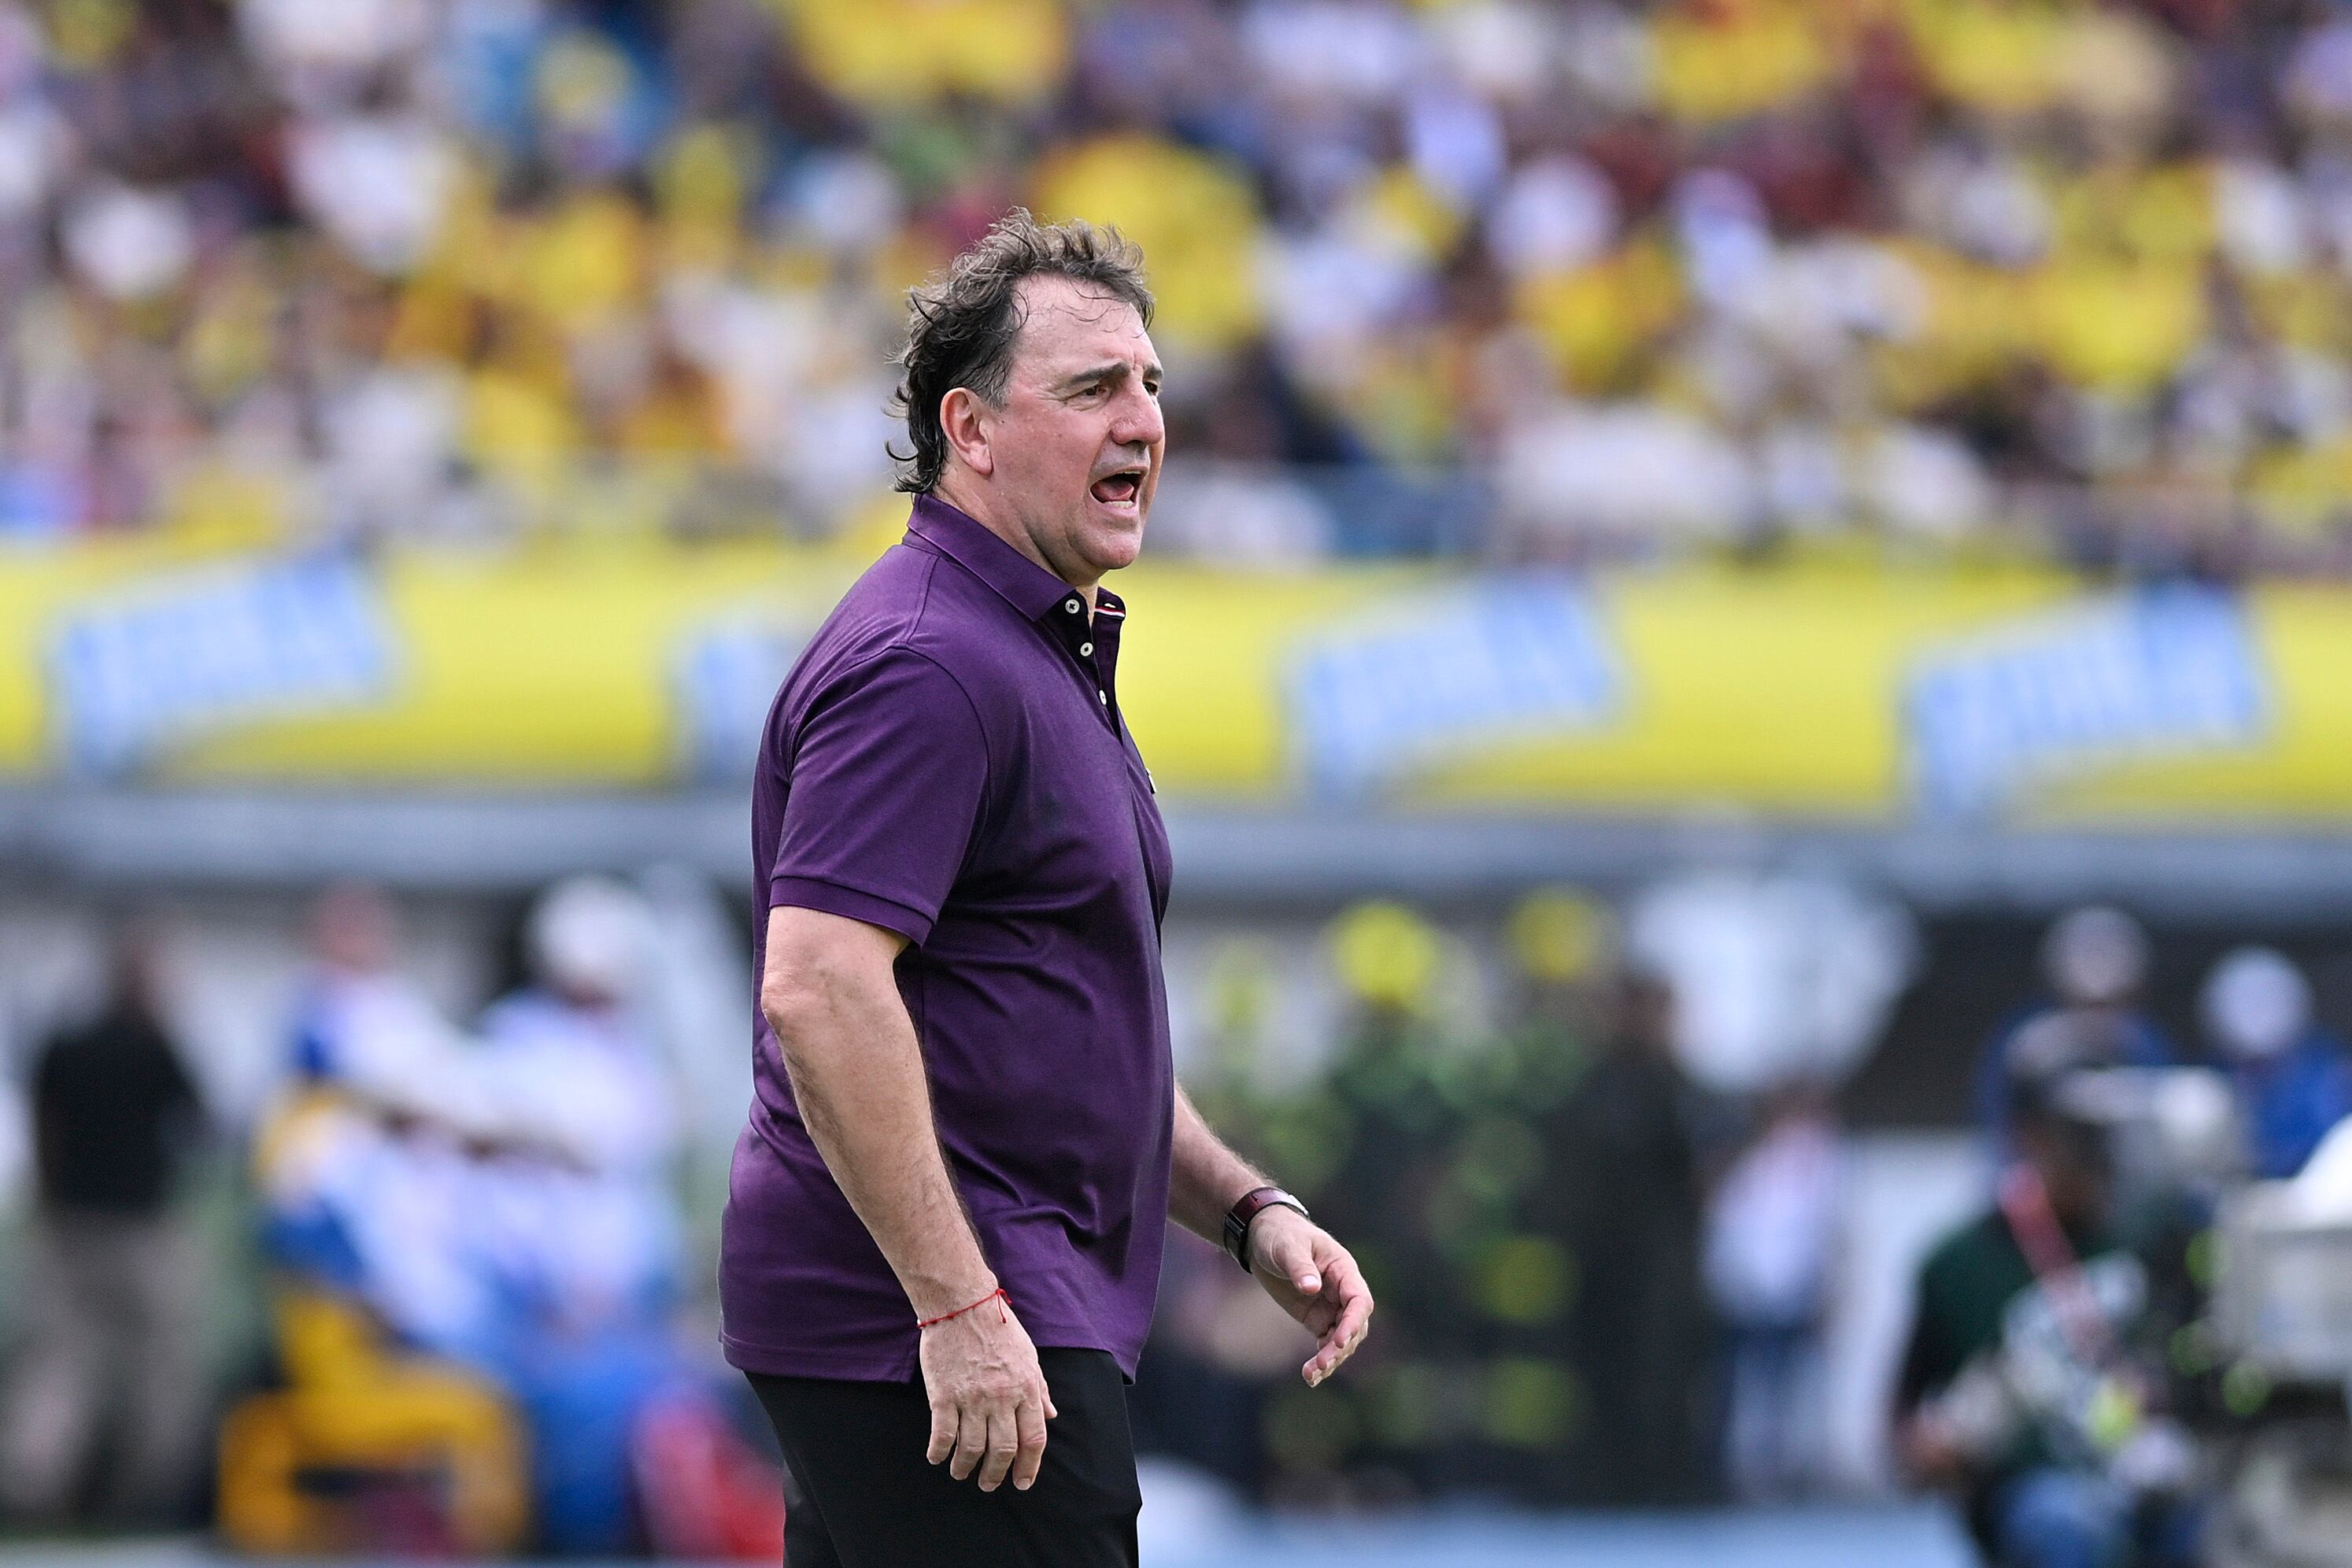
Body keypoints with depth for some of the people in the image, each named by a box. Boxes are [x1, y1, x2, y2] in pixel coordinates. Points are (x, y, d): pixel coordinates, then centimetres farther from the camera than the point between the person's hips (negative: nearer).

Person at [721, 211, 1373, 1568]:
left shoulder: (1044, 657, 21)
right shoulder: (927, 665, -14)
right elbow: (819, 989, -25)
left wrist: (1248, 1209, 18)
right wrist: (959, 1305, -27)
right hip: (945, 1345, -11)